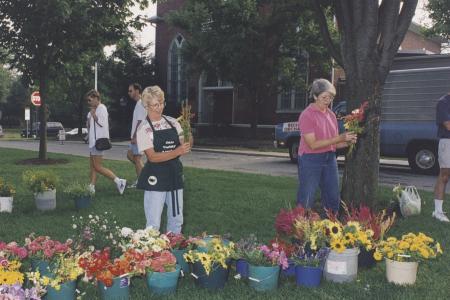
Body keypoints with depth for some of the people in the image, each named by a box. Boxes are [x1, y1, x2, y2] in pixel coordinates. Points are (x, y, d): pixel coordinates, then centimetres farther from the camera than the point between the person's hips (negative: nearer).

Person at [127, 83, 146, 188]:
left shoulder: (141, 104, -16)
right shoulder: (138, 104, 16)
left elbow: (140, 122, -21)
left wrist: (134, 137, -21)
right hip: (136, 137, 10)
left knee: (137, 159, -4)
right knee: (129, 155, 15)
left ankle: (139, 182, 4)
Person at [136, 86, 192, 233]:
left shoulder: (173, 122, 6)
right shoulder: (144, 128, -8)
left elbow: (183, 147, 8)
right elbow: (152, 157, -16)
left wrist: (188, 143, -15)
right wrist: (177, 152, -26)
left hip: (175, 174, 5)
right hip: (155, 177, -5)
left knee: (176, 220, 15)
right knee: (153, 224, 0)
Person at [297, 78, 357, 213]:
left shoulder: (331, 115, 11)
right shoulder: (307, 115, -10)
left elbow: (334, 143, 15)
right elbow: (313, 144, -17)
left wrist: (347, 142, -6)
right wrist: (339, 138, -20)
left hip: (330, 159, 7)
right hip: (311, 160, -7)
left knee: (333, 200, 12)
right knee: (305, 201, -2)